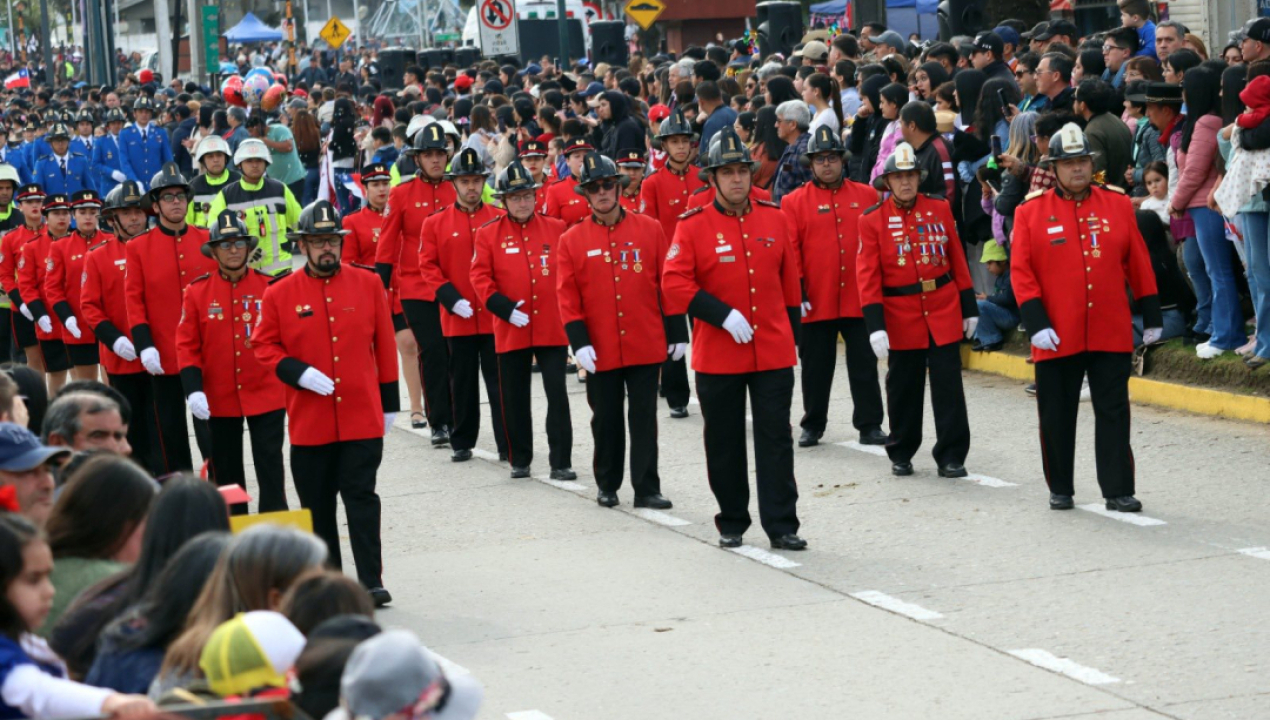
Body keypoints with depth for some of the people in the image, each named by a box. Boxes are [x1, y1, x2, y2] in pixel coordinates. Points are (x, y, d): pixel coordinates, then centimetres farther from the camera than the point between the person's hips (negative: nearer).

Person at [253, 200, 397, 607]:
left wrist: (389, 402, 7)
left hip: (362, 417, -1)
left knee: (361, 498, -5)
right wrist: (297, 372, -12)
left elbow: (385, 345, 7)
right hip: (309, 421, 1)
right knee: (316, 505, 8)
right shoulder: (280, 294, 1)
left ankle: (371, 581, -2)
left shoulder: (367, 284, 3)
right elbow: (264, 345, 5)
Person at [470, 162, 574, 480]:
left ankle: (561, 462, 0)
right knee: (515, 398, 8)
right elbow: (480, 278, -3)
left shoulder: (556, 228, 4)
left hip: (553, 328, 0)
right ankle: (520, 460, 20)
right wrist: (504, 308, -14)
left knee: (558, 396, -4)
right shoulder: (488, 234, 1)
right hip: (511, 331, 0)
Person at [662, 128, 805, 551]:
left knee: (776, 439, 0)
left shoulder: (774, 218, 6)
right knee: (724, 443, 8)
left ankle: (781, 526, 3)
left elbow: (789, 282, 13)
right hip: (718, 354, -2)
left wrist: (792, 337, 13)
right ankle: (732, 523, 21)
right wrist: (723, 315, -18)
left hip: (774, 353, 2)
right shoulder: (693, 225, -4)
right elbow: (674, 283, -10)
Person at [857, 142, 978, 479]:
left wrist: (969, 308, 9)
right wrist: (875, 325, -15)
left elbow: (957, 260, 9)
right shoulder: (873, 221, -3)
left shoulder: (940, 209, 4)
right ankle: (901, 454, 25)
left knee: (948, 385, -1)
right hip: (900, 318, -1)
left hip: (944, 312, 1)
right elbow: (867, 275, -7)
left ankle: (951, 457, 6)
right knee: (903, 387, 10)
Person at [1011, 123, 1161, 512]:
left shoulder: (1118, 205, 5)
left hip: (1111, 333, 1)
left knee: (1113, 413, 1)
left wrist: (1152, 317, 9)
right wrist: (1036, 323, -12)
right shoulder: (1031, 212, -1)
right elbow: (1021, 271, -4)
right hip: (1057, 336, -1)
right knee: (1057, 416, 8)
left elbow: (1139, 265, 8)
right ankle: (1060, 490, 21)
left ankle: (1118, 490, 7)